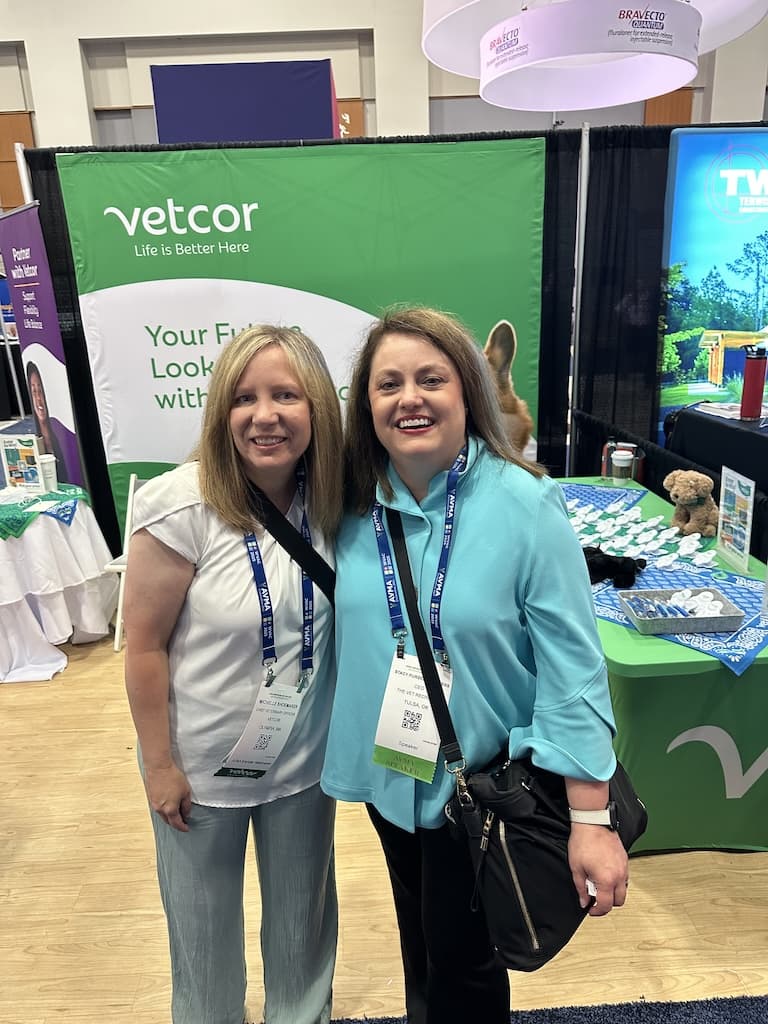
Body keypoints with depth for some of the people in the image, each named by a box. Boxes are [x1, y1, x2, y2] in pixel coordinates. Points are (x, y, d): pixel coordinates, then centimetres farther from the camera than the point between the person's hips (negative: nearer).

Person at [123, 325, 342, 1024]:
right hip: (204, 766, -3)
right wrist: (159, 766, -9)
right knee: (204, 922, 21)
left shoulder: (331, 501, -9)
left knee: (303, 913, 23)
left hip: (304, 759, 4)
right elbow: (145, 644, -15)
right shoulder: (183, 506, -22)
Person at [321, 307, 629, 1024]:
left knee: (462, 963, 18)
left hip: (481, 784, -4)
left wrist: (592, 819, -19)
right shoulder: (355, 503, -8)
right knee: (416, 935, 30)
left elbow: (572, 667, -19)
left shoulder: (525, 505, -21)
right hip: (386, 776, 5)